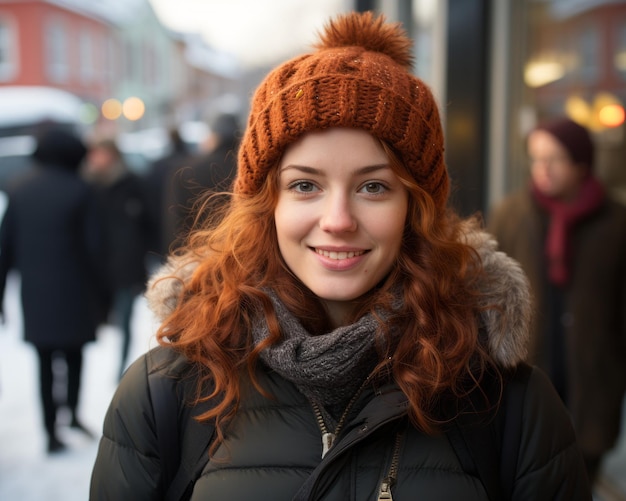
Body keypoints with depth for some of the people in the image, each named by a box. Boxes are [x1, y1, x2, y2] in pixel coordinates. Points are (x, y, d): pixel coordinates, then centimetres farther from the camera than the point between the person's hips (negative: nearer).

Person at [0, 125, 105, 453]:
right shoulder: (78, 190, -8)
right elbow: (92, 245, -7)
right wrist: (99, 294, 2)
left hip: (34, 291, 3)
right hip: (72, 290, -3)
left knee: (45, 364, 9)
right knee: (73, 354, 17)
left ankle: (51, 432, 10)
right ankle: (72, 410, 3)